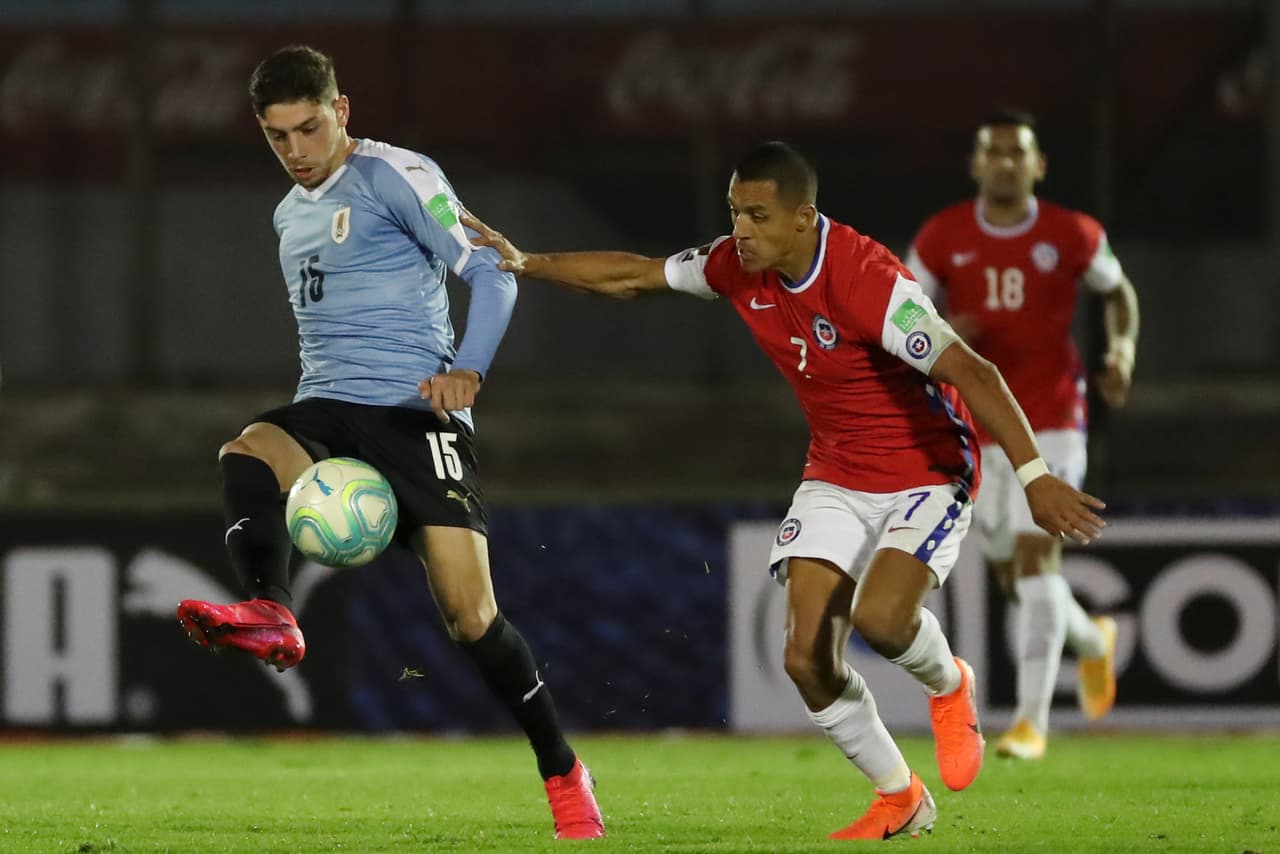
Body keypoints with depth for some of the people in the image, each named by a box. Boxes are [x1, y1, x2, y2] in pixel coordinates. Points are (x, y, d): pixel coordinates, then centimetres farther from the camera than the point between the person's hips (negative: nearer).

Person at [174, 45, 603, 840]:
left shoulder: (394, 177, -2)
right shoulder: (290, 214, 22)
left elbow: (491, 272, -9)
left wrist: (468, 369, -24)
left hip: (414, 410, -6)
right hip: (326, 412, 6)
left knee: (471, 612, -12)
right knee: (246, 454, -31)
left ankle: (564, 774, 4)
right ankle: (270, 615, -54)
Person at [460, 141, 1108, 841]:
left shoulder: (865, 279, -29)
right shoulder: (737, 265, -7)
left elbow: (970, 372, -34)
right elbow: (634, 276, 10)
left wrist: (1034, 475, -41)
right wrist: (524, 263, 7)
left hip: (926, 473, -6)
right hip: (834, 477, 6)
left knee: (880, 618, -30)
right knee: (807, 658, -7)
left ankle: (948, 686, 7)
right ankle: (899, 799, 14)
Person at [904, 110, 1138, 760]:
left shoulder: (1072, 236, -2)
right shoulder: (942, 238, 0)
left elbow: (1118, 292, 15)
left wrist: (1122, 351, -4)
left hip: (1050, 424, -3)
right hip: (977, 429, 3)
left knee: (1035, 555, -17)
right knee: (1011, 574, 11)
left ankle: (1032, 719, -16)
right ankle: (1093, 640, 43)